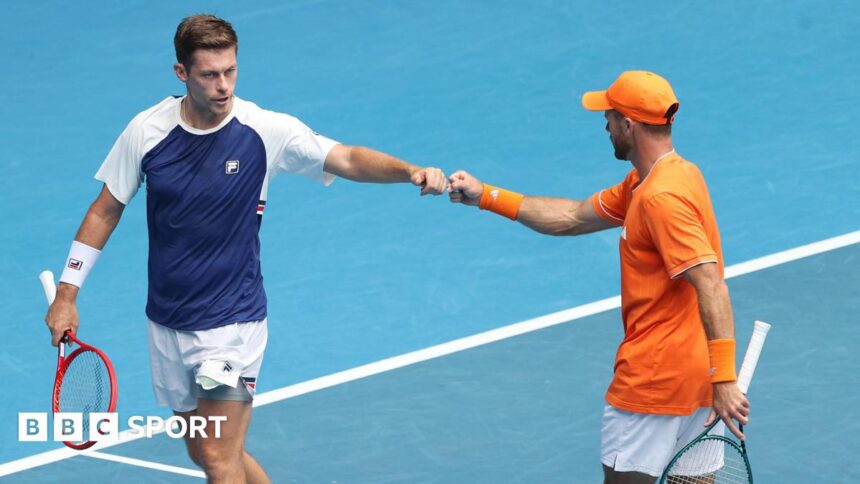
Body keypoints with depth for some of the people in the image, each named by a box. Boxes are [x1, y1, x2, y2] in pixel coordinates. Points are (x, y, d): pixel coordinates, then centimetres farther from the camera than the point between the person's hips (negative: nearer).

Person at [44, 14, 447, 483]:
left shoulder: (266, 131, -13)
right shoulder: (146, 130, -5)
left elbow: (347, 159, -20)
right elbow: (106, 210, 6)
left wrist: (411, 172, -40)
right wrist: (66, 294, 5)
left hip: (231, 321, -4)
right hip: (166, 323, 4)